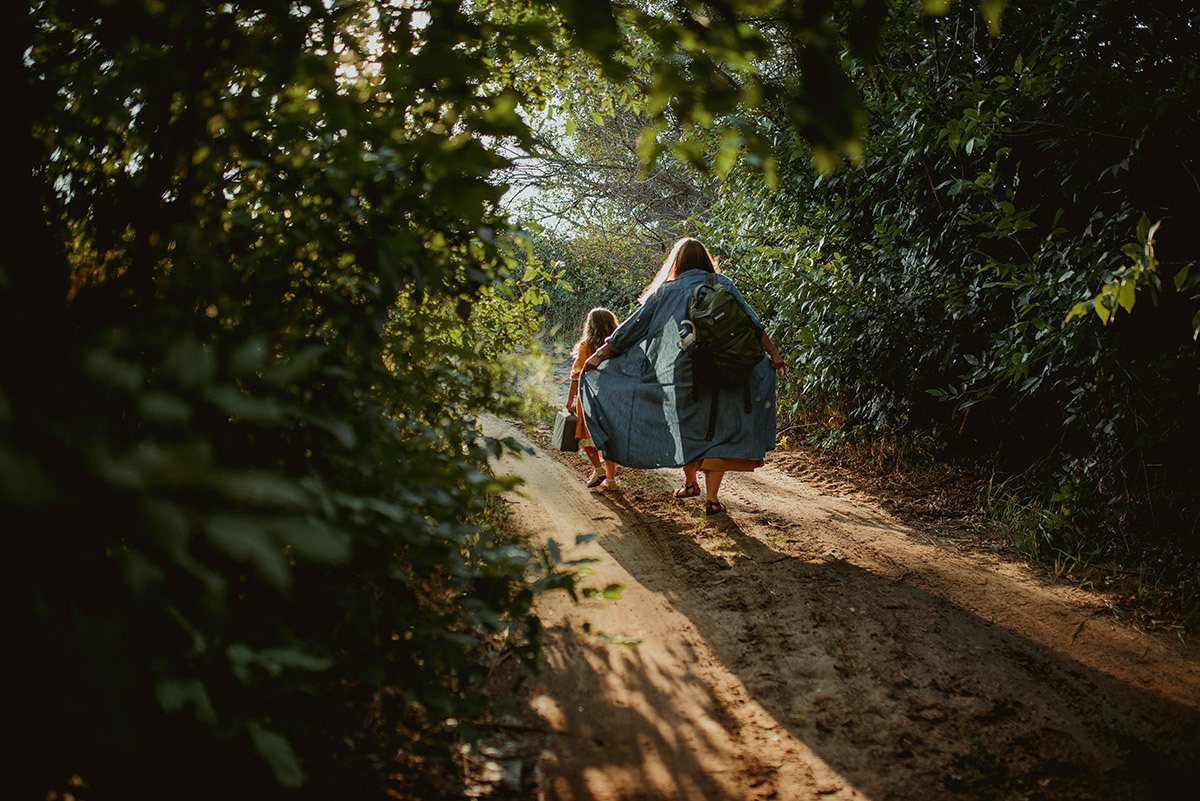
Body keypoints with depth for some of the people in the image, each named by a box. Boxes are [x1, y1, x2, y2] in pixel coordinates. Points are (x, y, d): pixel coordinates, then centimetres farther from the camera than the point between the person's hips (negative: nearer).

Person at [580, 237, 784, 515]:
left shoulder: (666, 291, 9)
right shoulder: (722, 285, 11)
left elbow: (632, 327, 8)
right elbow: (751, 322, 7)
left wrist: (599, 354, 13)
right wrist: (773, 352, 16)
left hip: (678, 372, 0)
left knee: (685, 427, 17)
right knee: (717, 431, 4)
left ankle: (690, 482, 31)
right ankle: (712, 497, -3)